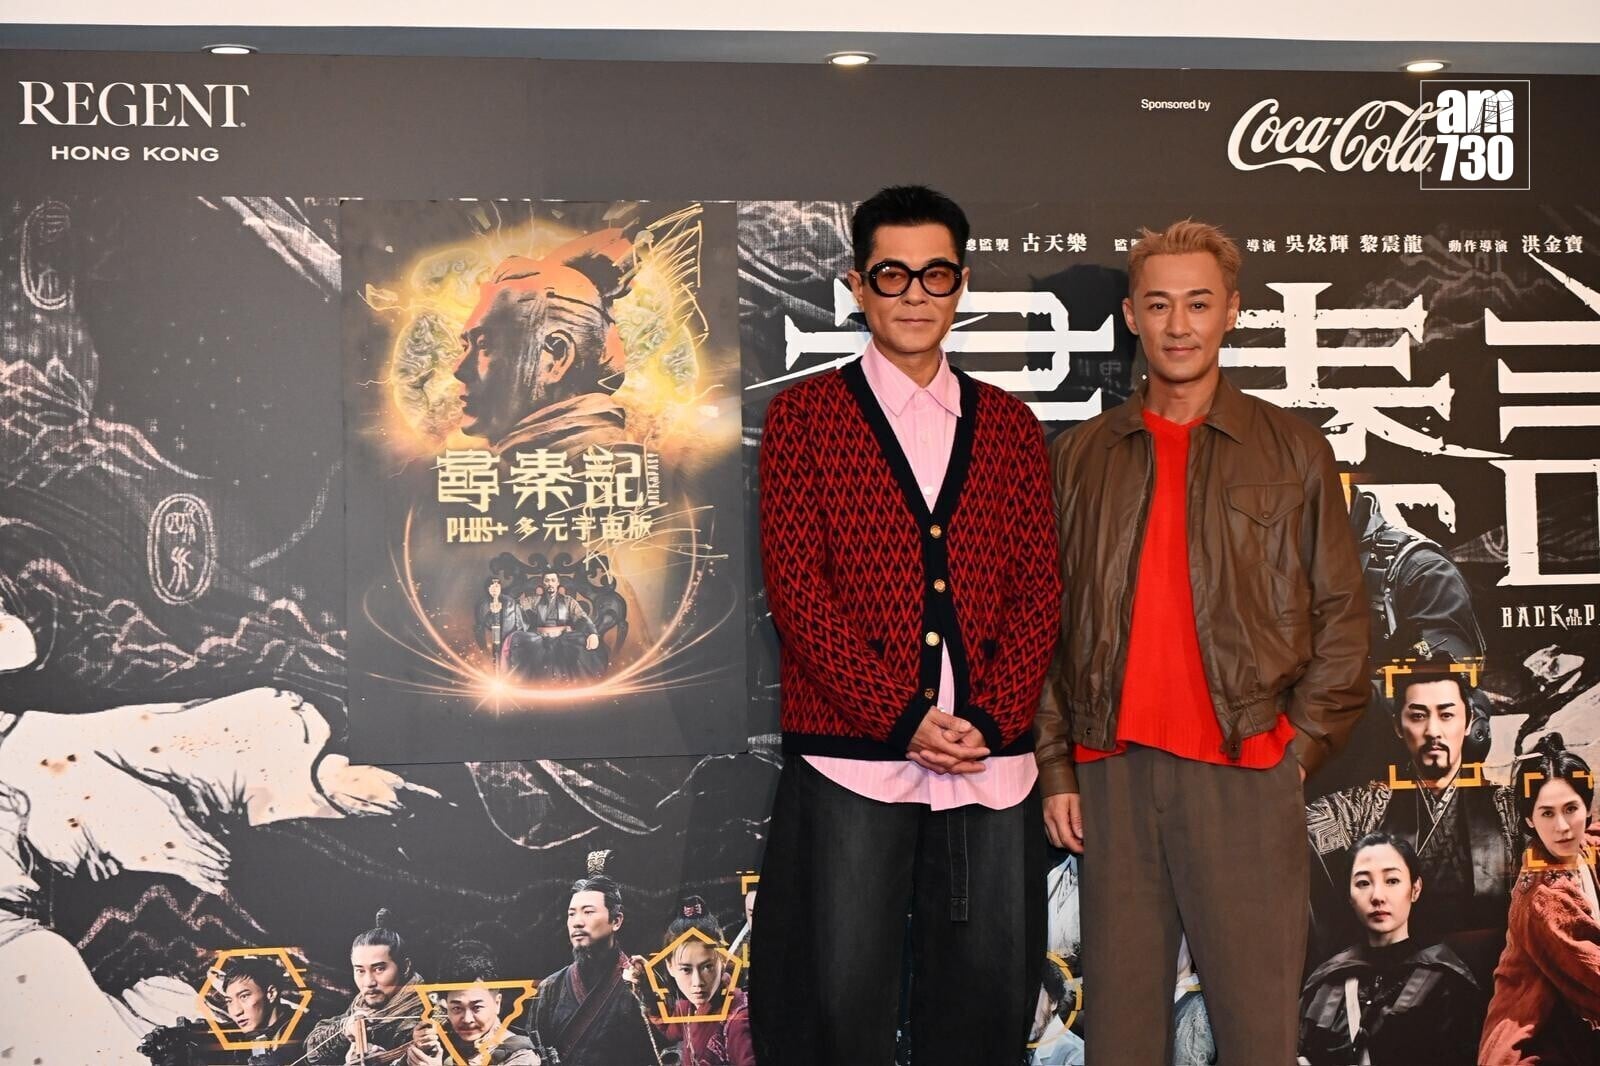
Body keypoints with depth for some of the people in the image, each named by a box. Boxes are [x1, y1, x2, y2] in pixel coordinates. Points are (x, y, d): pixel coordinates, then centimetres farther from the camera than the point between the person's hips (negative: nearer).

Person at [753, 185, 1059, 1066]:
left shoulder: (1009, 424, 13)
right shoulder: (804, 414, 3)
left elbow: (1037, 587, 8)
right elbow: (795, 586, -5)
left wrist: (990, 717, -7)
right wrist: (902, 718, -12)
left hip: (991, 763, 3)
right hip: (851, 760, -3)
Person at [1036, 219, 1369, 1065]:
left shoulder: (1293, 450, 6)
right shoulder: (1079, 457, 10)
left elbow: (1341, 616, 5)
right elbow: (1045, 623, 9)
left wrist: (1300, 749, -3)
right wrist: (1055, 768, 4)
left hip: (1245, 773, -1)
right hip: (1112, 774, 2)